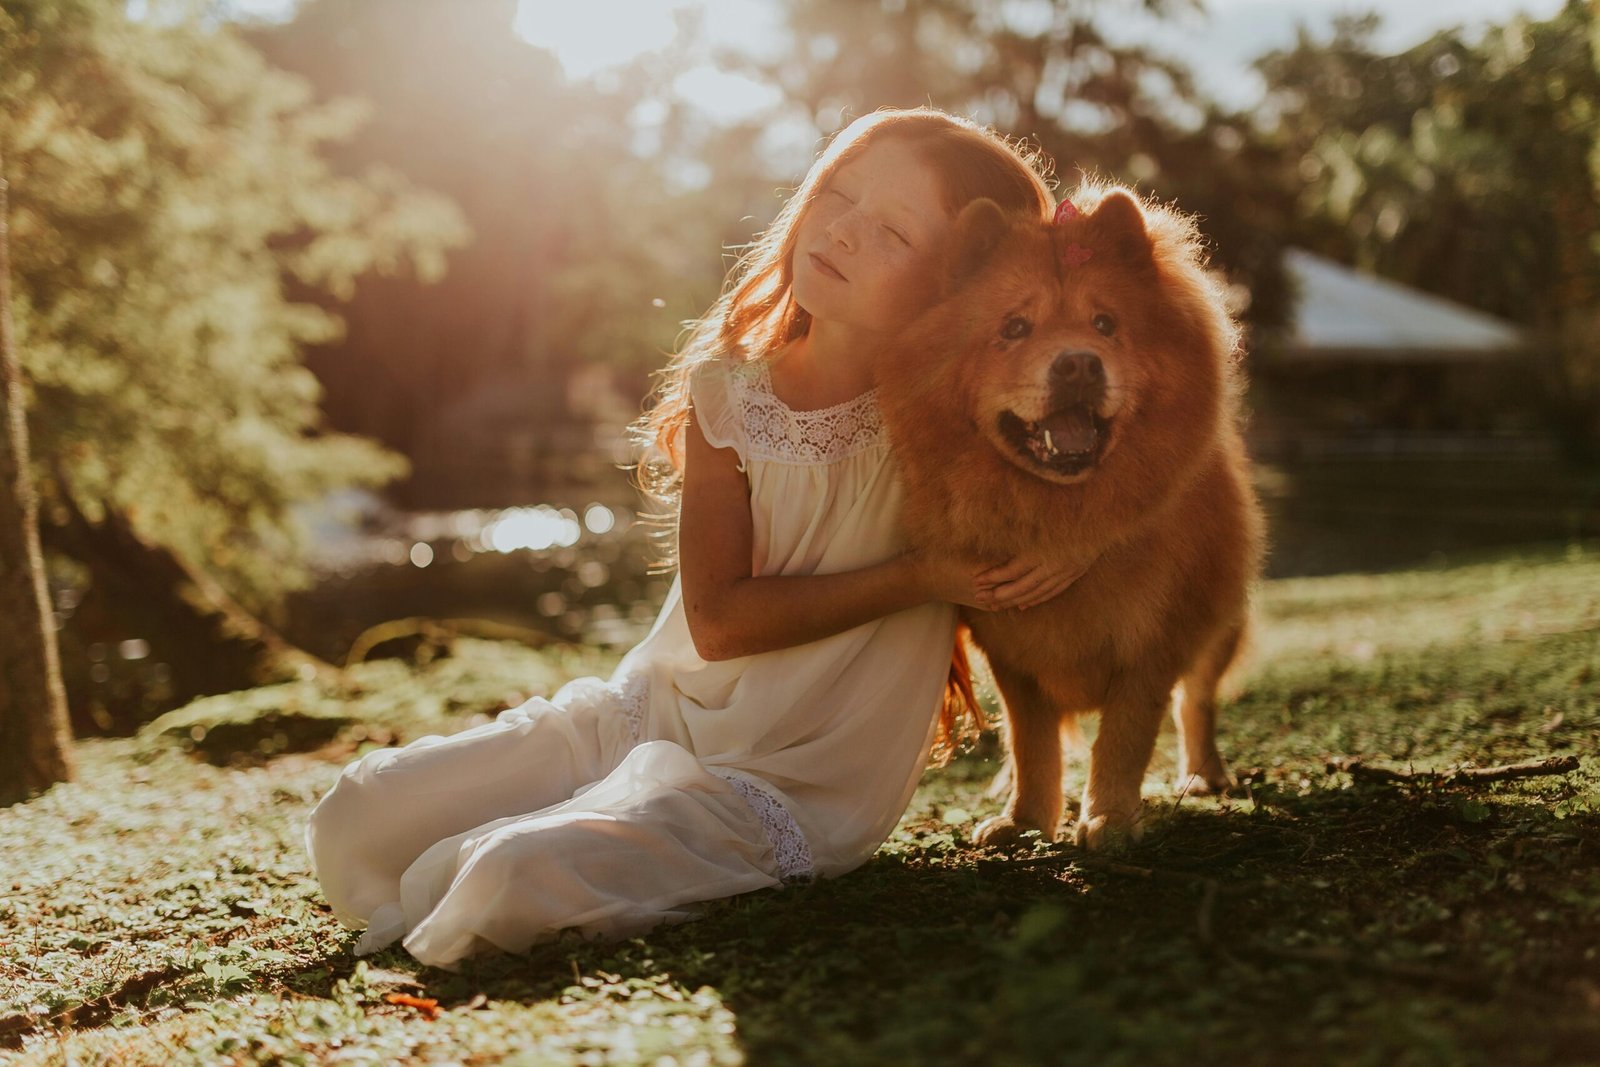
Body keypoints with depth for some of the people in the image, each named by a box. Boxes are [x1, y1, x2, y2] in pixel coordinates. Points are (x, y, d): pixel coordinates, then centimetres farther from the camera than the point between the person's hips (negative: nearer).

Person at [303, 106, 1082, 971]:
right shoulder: (727, 391, -3)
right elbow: (719, 620, -10)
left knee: (514, 876, -28)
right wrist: (914, 578, -19)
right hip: (647, 714, 5)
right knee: (355, 816, -4)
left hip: (786, 788, -4)